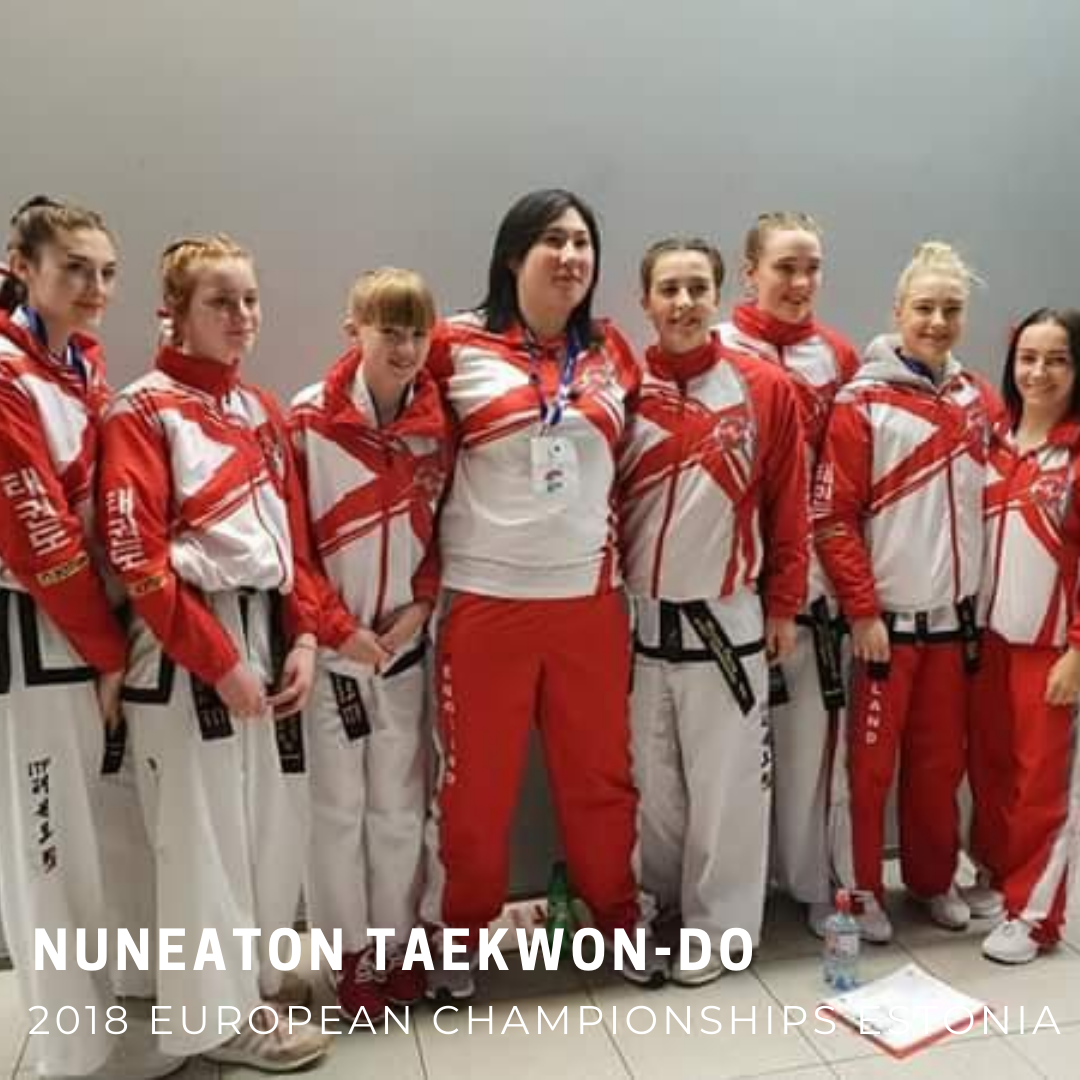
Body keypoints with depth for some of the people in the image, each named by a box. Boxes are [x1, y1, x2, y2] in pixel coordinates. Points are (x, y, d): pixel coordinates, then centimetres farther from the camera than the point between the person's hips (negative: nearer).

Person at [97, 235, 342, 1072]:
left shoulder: (262, 410, 14)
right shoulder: (143, 412, -7)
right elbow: (137, 555, -14)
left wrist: (303, 636, 2)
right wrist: (217, 659, -15)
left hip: (268, 631, 7)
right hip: (187, 645, -7)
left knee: (274, 822, 13)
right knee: (206, 832, 1)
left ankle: (253, 978, 33)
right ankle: (221, 1011, 19)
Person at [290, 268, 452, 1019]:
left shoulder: (439, 423, 0)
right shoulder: (310, 418, -9)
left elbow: (446, 522, 8)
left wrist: (422, 604, -4)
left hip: (404, 638, 3)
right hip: (328, 639, -2)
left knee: (400, 801, 11)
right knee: (338, 801, 6)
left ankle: (399, 942, 27)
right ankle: (355, 950, 23)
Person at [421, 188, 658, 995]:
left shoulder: (612, 351, 8)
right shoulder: (457, 346, -3)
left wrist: (612, 548, 14)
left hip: (590, 597, 3)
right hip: (486, 598, -3)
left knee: (601, 773, 14)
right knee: (477, 781, 9)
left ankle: (619, 918, 34)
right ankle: (461, 936, 29)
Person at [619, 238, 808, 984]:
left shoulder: (767, 390, -3)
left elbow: (789, 506, 0)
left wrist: (784, 606, 0)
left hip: (727, 618, -1)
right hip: (639, 618, 2)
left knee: (726, 783, 6)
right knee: (651, 782, 14)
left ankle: (716, 925, 24)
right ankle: (654, 908, 34)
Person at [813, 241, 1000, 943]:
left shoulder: (981, 401, 8)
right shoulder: (863, 404, -8)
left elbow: (991, 500, 17)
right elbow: (833, 517, -10)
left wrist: (984, 597, 11)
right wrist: (862, 612, -12)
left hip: (956, 614, 5)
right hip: (888, 616, -4)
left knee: (941, 759, 15)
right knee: (871, 761, 5)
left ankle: (934, 878, 34)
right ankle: (861, 890, 22)